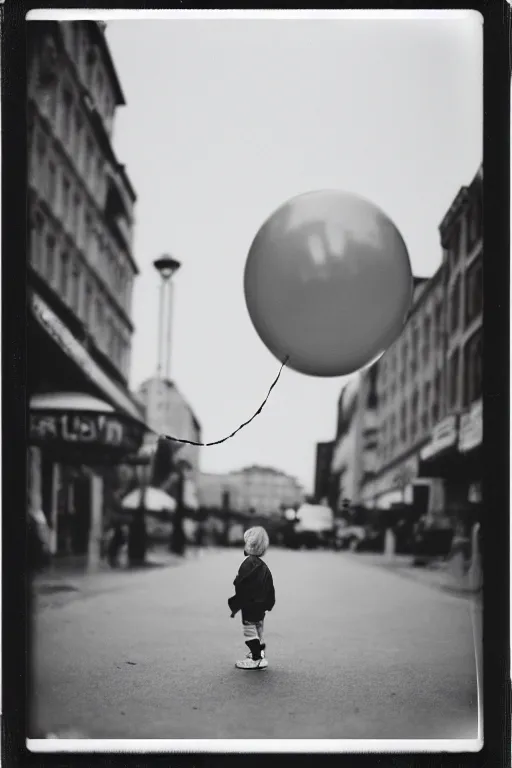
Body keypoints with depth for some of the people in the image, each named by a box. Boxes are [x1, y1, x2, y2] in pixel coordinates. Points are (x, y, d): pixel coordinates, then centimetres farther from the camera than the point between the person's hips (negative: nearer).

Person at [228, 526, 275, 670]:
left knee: (250, 631, 0)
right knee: (258, 630, 18)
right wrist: (267, 604, 19)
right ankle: (260, 655, 26)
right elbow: (270, 589, 12)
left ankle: (256, 659, 4)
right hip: (260, 607, 9)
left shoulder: (248, 564, -19)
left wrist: (234, 606, -13)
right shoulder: (263, 566, 8)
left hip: (249, 606, -9)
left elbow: (240, 586, -19)